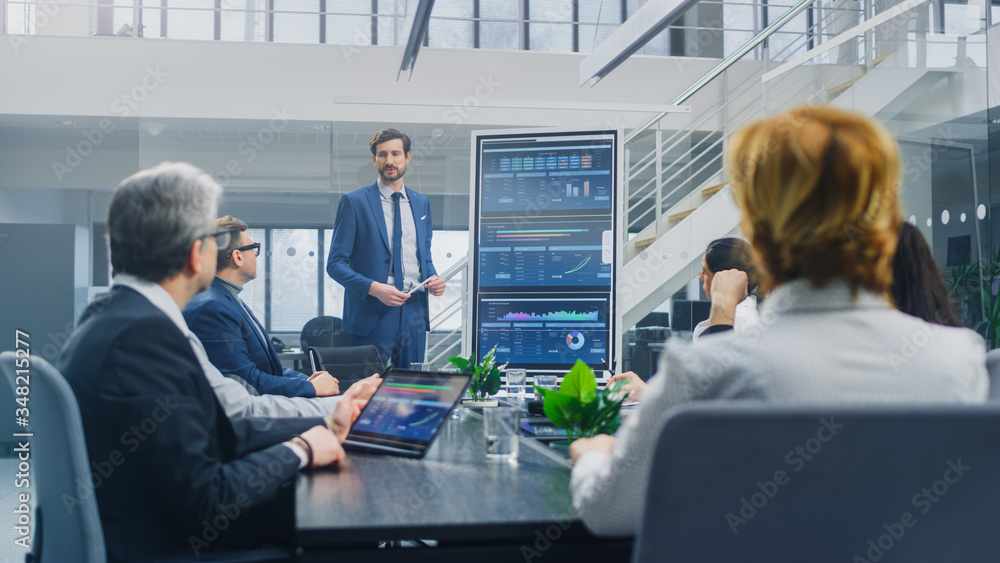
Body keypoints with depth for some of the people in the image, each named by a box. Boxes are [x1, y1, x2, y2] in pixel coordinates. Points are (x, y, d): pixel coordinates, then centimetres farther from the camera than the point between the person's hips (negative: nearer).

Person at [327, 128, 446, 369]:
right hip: (372, 314, -4)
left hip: (414, 313, 5)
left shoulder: (421, 203, 14)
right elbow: (335, 263, -5)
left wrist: (433, 278, -1)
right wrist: (373, 288, -19)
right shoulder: (353, 201, -2)